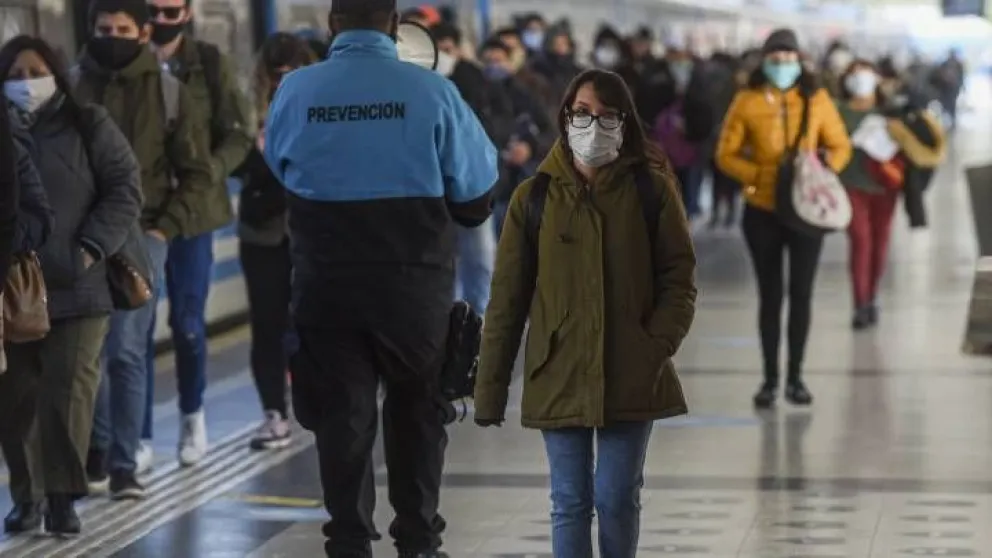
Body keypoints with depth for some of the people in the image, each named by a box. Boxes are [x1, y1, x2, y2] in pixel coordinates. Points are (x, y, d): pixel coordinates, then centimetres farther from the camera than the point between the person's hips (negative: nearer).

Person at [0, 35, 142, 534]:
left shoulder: (88, 126, 3)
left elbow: (125, 189, 1)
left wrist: (93, 247, -9)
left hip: (76, 288, -2)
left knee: (69, 390, -5)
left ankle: (62, 496, 2)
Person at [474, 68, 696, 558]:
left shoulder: (651, 190, -1)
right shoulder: (535, 197, 1)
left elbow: (679, 278, 1)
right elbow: (507, 299, 2)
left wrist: (656, 347, -15)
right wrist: (490, 389, 1)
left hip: (630, 379, -1)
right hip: (558, 375, 1)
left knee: (617, 498, 5)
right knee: (570, 503, 3)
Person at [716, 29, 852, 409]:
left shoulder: (816, 99, -1)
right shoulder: (747, 101, -4)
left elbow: (840, 147, 5)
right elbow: (726, 154, -1)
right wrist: (758, 175, -16)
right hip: (762, 211, 0)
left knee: (801, 293, 3)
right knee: (770, 295, 7)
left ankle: (795, 377, 15)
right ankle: (770, 379, 15)